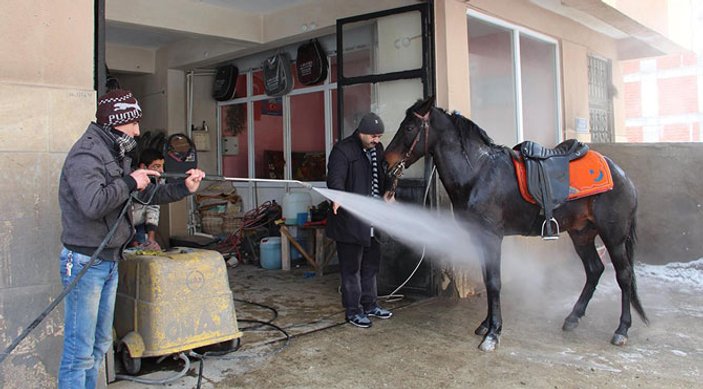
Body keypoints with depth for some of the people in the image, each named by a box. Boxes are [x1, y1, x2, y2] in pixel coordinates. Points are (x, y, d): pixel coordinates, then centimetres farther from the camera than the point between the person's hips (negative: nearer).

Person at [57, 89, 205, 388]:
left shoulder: (117, 155, 14)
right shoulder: (86, 155, -16)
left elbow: (149, 194, 16)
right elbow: (92, 204, -31)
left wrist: (183, 188, 3)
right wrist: (129, 183, -20)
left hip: (110, 261, 10)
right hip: (84, 262, -10)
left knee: (100, 345, 18)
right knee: (80, 350, -3)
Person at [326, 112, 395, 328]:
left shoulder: (377, 149, 11)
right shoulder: (343, 150, -14)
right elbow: (335, 179, -26)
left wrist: (387, 193, 7)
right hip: (350, 222, -8)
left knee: (371, 265, 19)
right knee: (351, 268, 3)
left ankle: (369, 304, 33)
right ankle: (353, 310, 15)